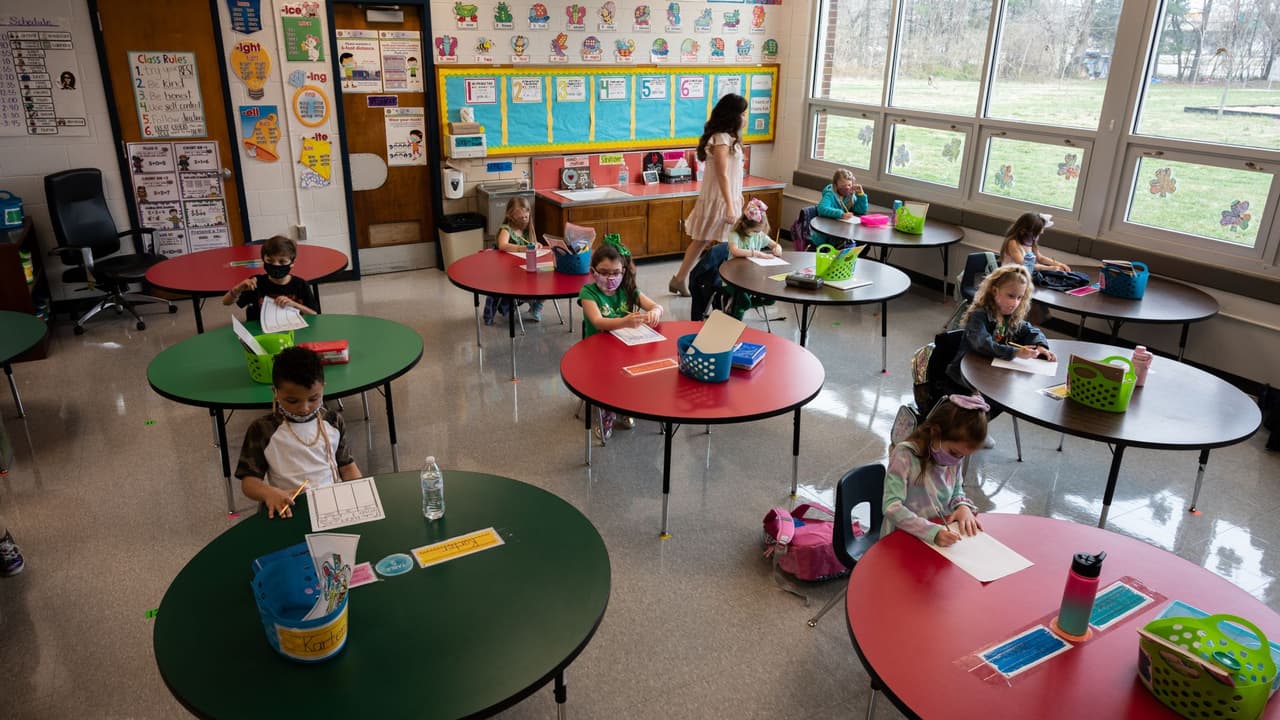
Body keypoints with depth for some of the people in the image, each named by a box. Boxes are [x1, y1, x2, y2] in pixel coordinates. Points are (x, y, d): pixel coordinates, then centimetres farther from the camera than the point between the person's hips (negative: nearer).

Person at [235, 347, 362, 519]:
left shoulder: (333, 423, 9)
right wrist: (269, 493, -21)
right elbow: (249, 480, 1)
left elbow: (347, 466, 16)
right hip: (290, 509, -3)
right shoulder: (262, 430, 0)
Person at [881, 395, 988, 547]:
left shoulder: (954, 457, 1)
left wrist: (963, 506, -5)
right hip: (904, 540, -5)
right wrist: (932, 532, -32)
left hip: (943, 533, 5)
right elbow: (891, 507, -23)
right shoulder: (905, 455, -18)